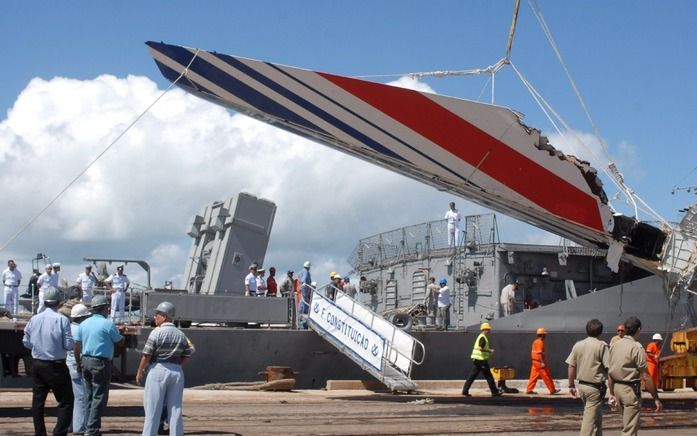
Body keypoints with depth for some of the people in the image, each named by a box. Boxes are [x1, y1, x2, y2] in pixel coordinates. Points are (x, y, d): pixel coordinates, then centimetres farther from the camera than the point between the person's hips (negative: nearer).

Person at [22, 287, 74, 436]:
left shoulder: (34, 319, 1)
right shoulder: (62, 320, -13)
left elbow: (26, 342, 6)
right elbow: (69, 345, -14)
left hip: (37, 364, 5)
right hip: (56, 366, -5)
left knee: (38, 400, 14)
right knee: (66, 401, 1)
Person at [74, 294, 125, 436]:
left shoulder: (84, 324, 8)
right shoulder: (108, 324, -11)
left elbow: (77, 345, 9)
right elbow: (120, 342, -3)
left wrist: (79, 362, 18)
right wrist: (120, 334, 17)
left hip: (85, 361, 7)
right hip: (101, 363, -7)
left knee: (89, 396, 15)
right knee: (99, 397, -3)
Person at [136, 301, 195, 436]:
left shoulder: (156, 333, -9)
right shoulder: (181, 335, 7)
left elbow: (146, 355, -8)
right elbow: (187, 356, 7)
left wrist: (140, 372, 3)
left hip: (158, 370, -5)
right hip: (177, 372, 5)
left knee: (153, 408, 3)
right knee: (175, 408, 8)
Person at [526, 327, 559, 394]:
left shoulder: (535, 342, 15)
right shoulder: (540, 342, -15)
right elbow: (539, 353, -23)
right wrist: (542, 362, -25)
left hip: (535, 361, 9)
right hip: (540, 362, -9)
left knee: (534, 376, 8)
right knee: (546, 377, -2)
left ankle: (529, 390, 5)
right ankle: (552, 390, 3)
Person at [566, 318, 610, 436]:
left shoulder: (578, 345, 5)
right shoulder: (602, 346, -11)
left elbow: (571, 366, 6)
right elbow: (609, 368, -15)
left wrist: (571, 385, 13)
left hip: (582, 386, 6)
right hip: (595, 387, -6)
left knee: (597, 417, 21)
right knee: (590, 419, -2)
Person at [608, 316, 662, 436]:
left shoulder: (614, 345, 5)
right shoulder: (637, 347, -15)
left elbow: (610, 372, 9)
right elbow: (646, 376, -16)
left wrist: (611, 393, 17)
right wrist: (656, 399, -11)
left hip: (617, 387, 7)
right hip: (631, 389, -7)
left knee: (626, 423, 24)